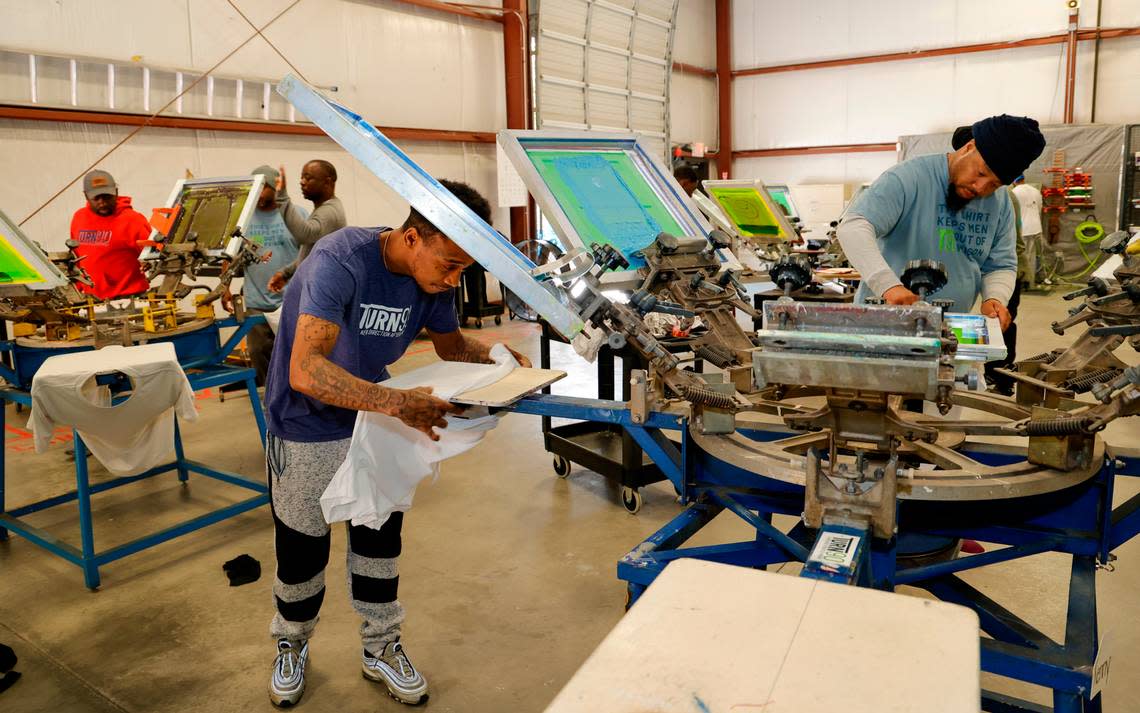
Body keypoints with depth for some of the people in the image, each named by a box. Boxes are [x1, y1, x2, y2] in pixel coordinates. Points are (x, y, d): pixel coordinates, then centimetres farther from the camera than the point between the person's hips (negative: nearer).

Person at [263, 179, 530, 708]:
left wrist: (492, 354, -15)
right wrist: (397, 403, -53)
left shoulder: (432, 278, -13)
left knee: (380, 536, 13)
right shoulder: (340, 262, -33)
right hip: (307, 425, -5)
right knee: (302, 546, 10)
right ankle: (292, 646, 38)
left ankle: (380, 649, 33)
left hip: (373, 418, 5)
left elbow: (452, 346, 6)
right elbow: (306, 371, -44)